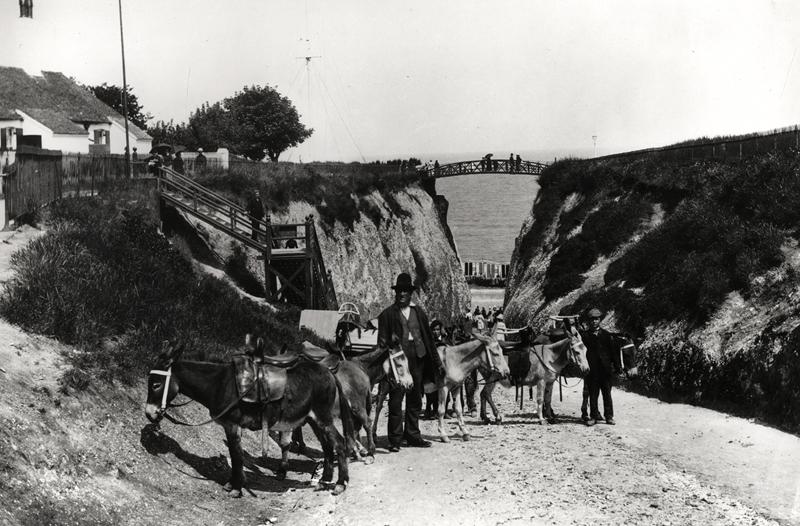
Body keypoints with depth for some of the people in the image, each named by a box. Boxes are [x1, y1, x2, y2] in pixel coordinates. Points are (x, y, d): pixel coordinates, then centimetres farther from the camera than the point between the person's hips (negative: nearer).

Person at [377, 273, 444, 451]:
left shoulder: (418, 312, 13)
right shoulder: (388, 314, 1)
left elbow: (428, 338, 14)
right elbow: (382, 341, -2)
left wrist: (437, 362, 11)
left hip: (417, 361, 4)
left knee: (415, 401, 11)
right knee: (395, 402, -3)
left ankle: (412, 436, 20)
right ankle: (395, 440, 2)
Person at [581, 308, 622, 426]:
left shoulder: (606, 334, 9)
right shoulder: (584, 335, 4)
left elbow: (613, 350, 9)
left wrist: (617, 366, 4)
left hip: (606, 369, 1)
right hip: (592, 370, -1)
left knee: (607, 393, 5)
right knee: (593, 394, 2)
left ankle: (609, 416, 10)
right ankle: (593, 416, 9)